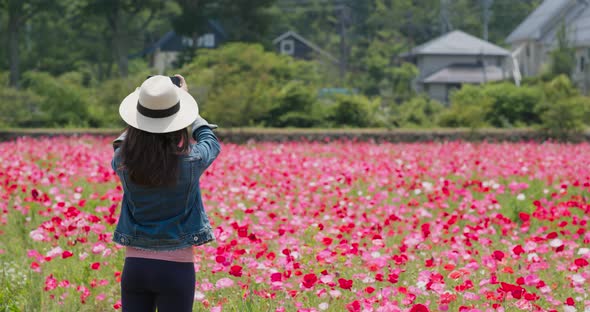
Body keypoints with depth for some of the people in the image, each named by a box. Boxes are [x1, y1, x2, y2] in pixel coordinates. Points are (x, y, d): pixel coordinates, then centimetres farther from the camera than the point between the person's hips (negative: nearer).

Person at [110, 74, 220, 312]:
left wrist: (147, 110, 28)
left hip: (135, 265, 2)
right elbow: (211, 142, 12)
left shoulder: (124, 162, -8)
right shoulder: (190, 162, -13)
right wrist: (186, 103, 24)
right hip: (177, 267, -2)